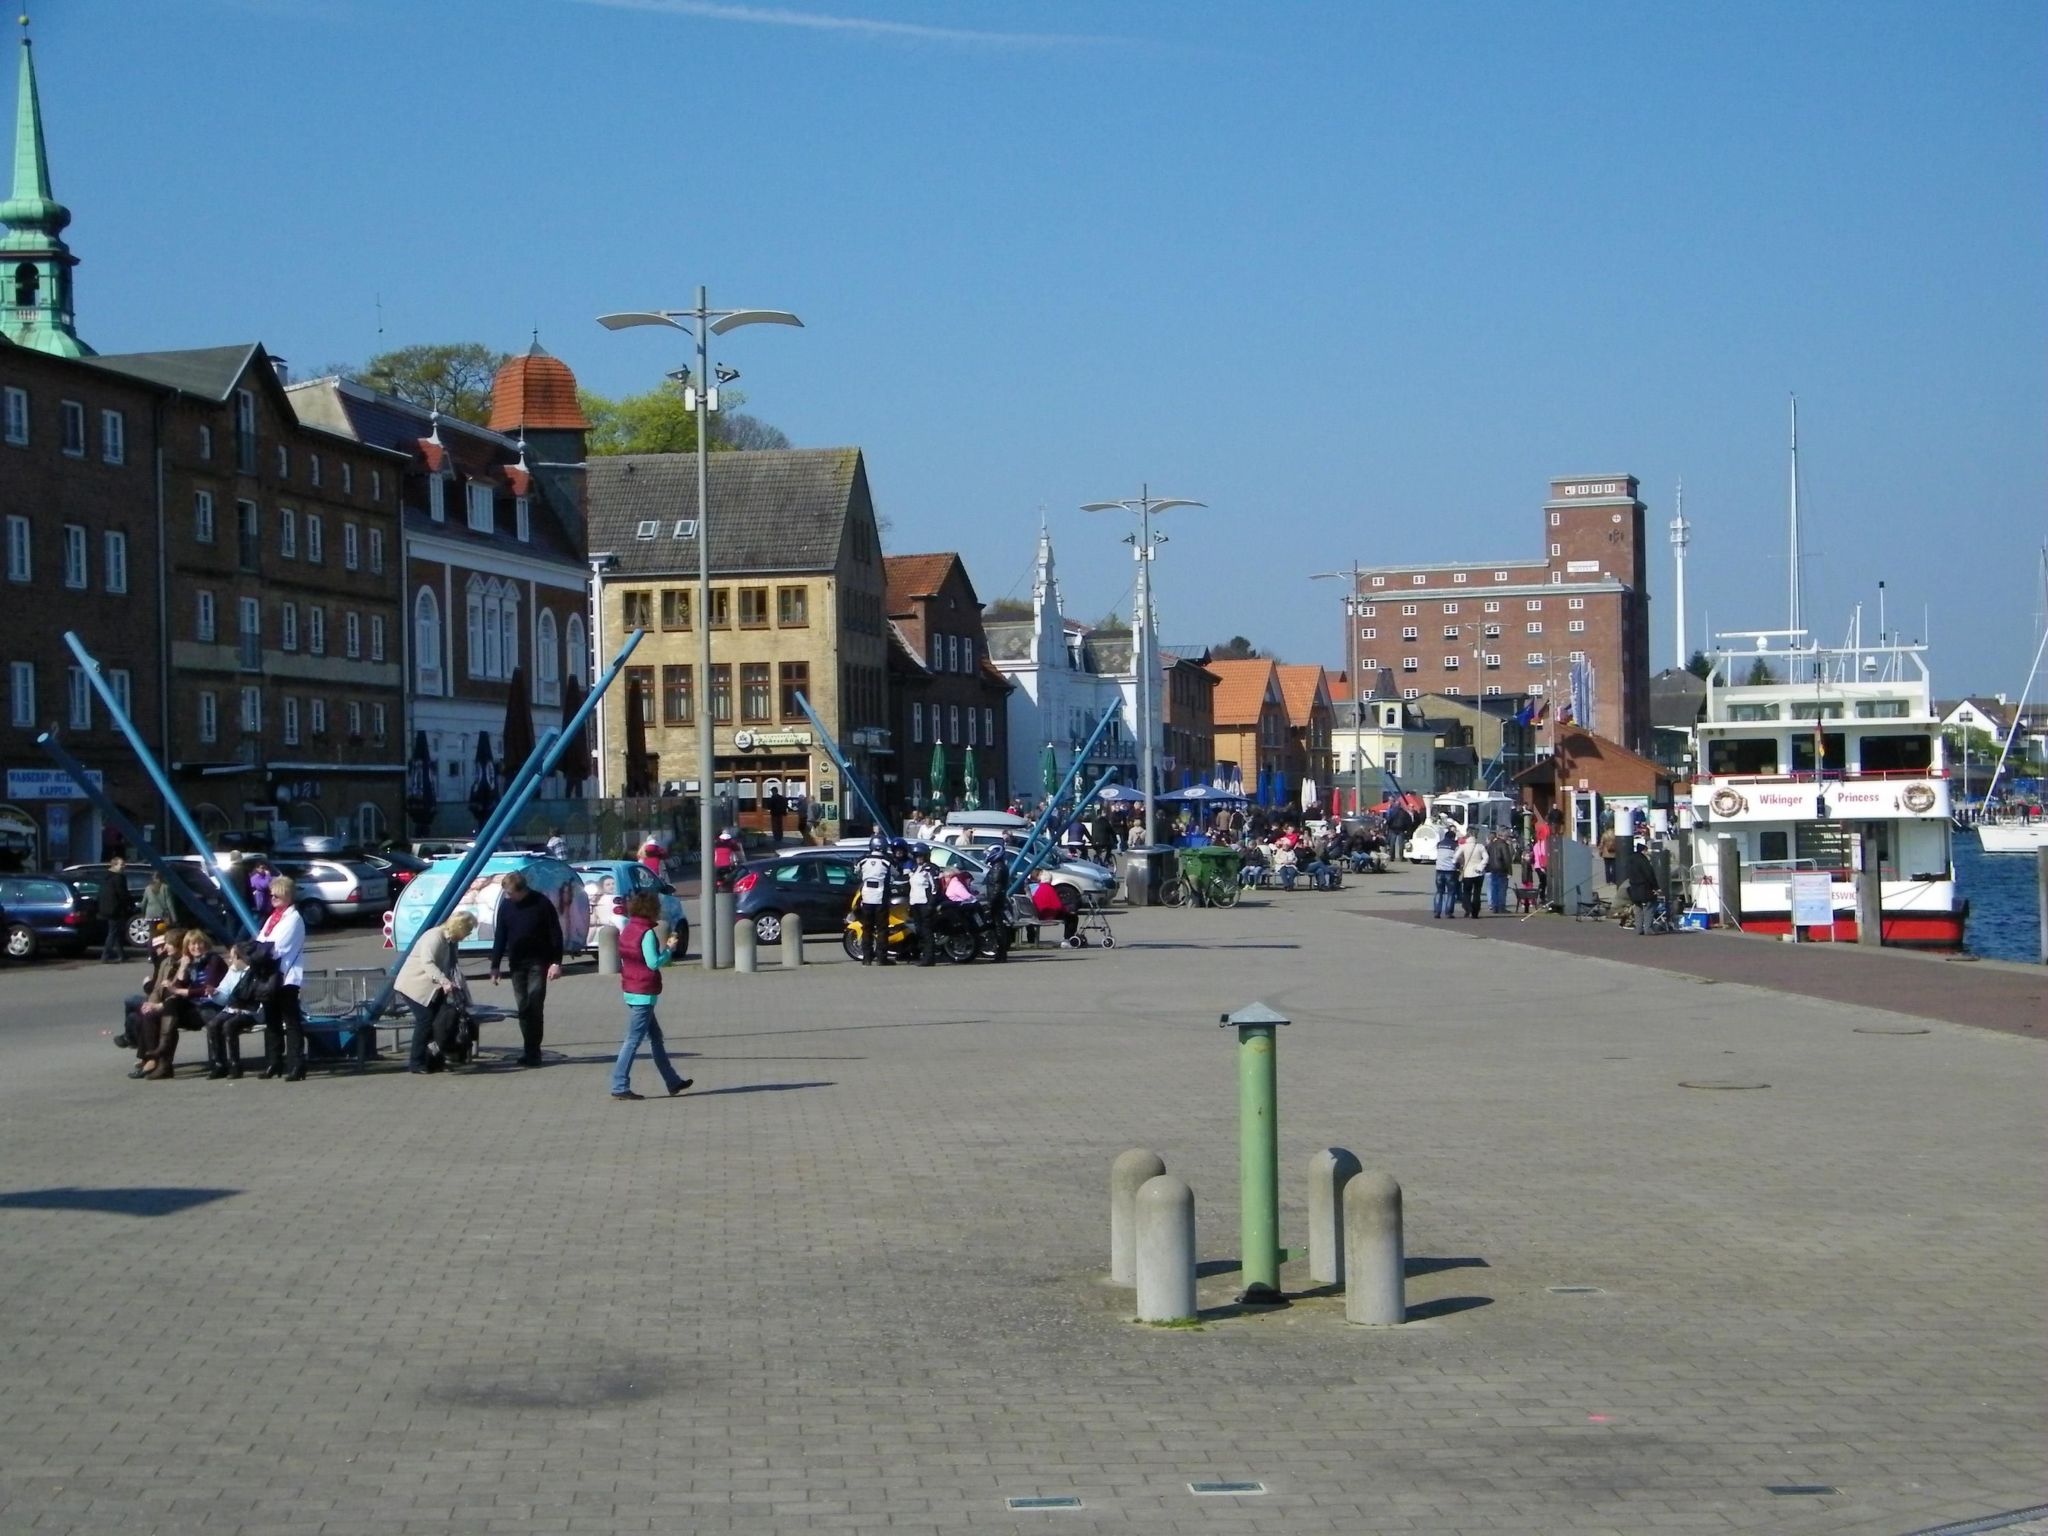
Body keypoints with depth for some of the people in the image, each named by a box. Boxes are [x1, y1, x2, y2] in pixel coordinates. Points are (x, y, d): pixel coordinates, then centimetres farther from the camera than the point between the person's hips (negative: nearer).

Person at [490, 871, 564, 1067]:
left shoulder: (541, 904, -10)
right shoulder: (506, 905, 2)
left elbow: (555, 934, -7)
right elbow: (500, 937, 8)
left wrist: (556, 963, -11)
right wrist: (495, 965, 6)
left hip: (538, 962, -4)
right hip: (516, 963, 4)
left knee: (535, 1005, -9)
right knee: (523, 1007, 3)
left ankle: (532, 1051, -5)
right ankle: (530, 1049, 9)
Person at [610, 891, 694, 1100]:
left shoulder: (628, 930, 11)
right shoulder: (647, 933, -16)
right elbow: (653, 963, -20)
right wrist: (670, 949, -7)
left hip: (631, 991, 10)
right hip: (644, 994, -10)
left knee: (655, 1038, 16)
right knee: (634, 1040, -6)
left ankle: (673, 1082, 23)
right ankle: (620, 1086, -5)